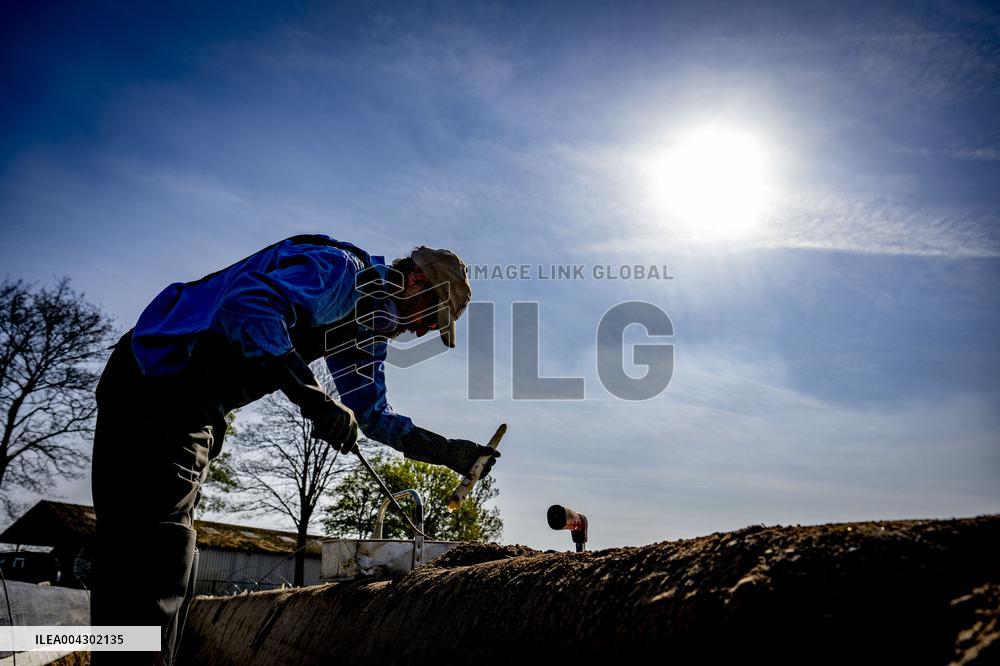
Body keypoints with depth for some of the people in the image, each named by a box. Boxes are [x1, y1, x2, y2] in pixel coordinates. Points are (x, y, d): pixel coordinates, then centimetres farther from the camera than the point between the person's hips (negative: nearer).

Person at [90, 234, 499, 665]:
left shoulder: (368, 325, 16)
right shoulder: (340, 268, -15)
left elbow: (372, 414, 21)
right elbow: (247, 304, -33)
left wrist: (447, 452, 11)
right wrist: (311, 394, -38)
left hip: (187, 410, 11)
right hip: (157, 383, -10)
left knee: (170, 566, 12)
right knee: (155, 560, -15)